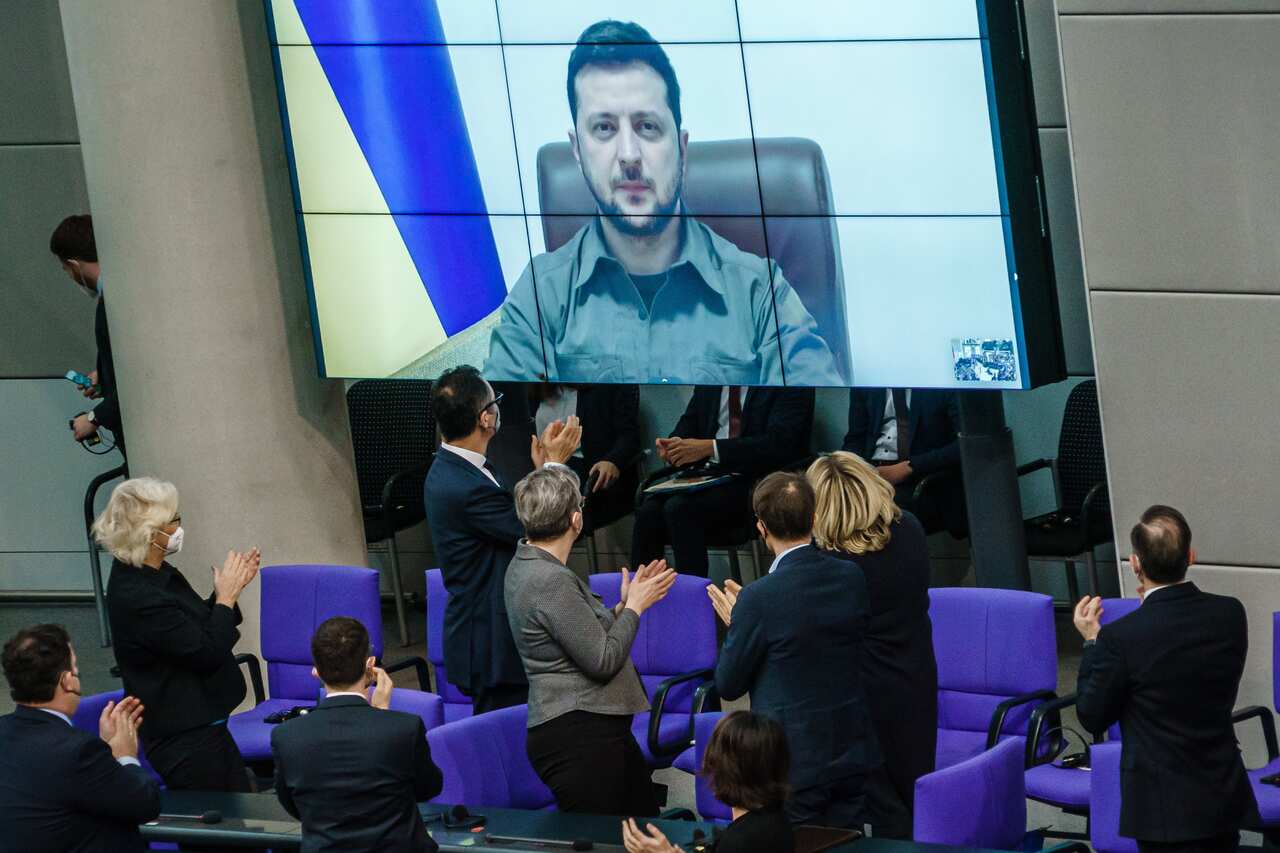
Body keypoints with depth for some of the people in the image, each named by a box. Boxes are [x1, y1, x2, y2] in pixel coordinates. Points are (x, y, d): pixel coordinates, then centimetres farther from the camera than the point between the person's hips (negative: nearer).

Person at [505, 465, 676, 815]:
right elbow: (602, 661, -17)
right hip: (578, 737, -10)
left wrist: (626, 604, 14)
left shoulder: (526, 566, 11)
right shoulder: (551, 581, -20)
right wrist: (634, 607, -4)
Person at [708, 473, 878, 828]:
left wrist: (735, 624, 8)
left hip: (795, 763, -5)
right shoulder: (851, 578, -3)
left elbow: (728, 685, -8)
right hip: (852, 752, 5)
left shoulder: (761, 598, -19)